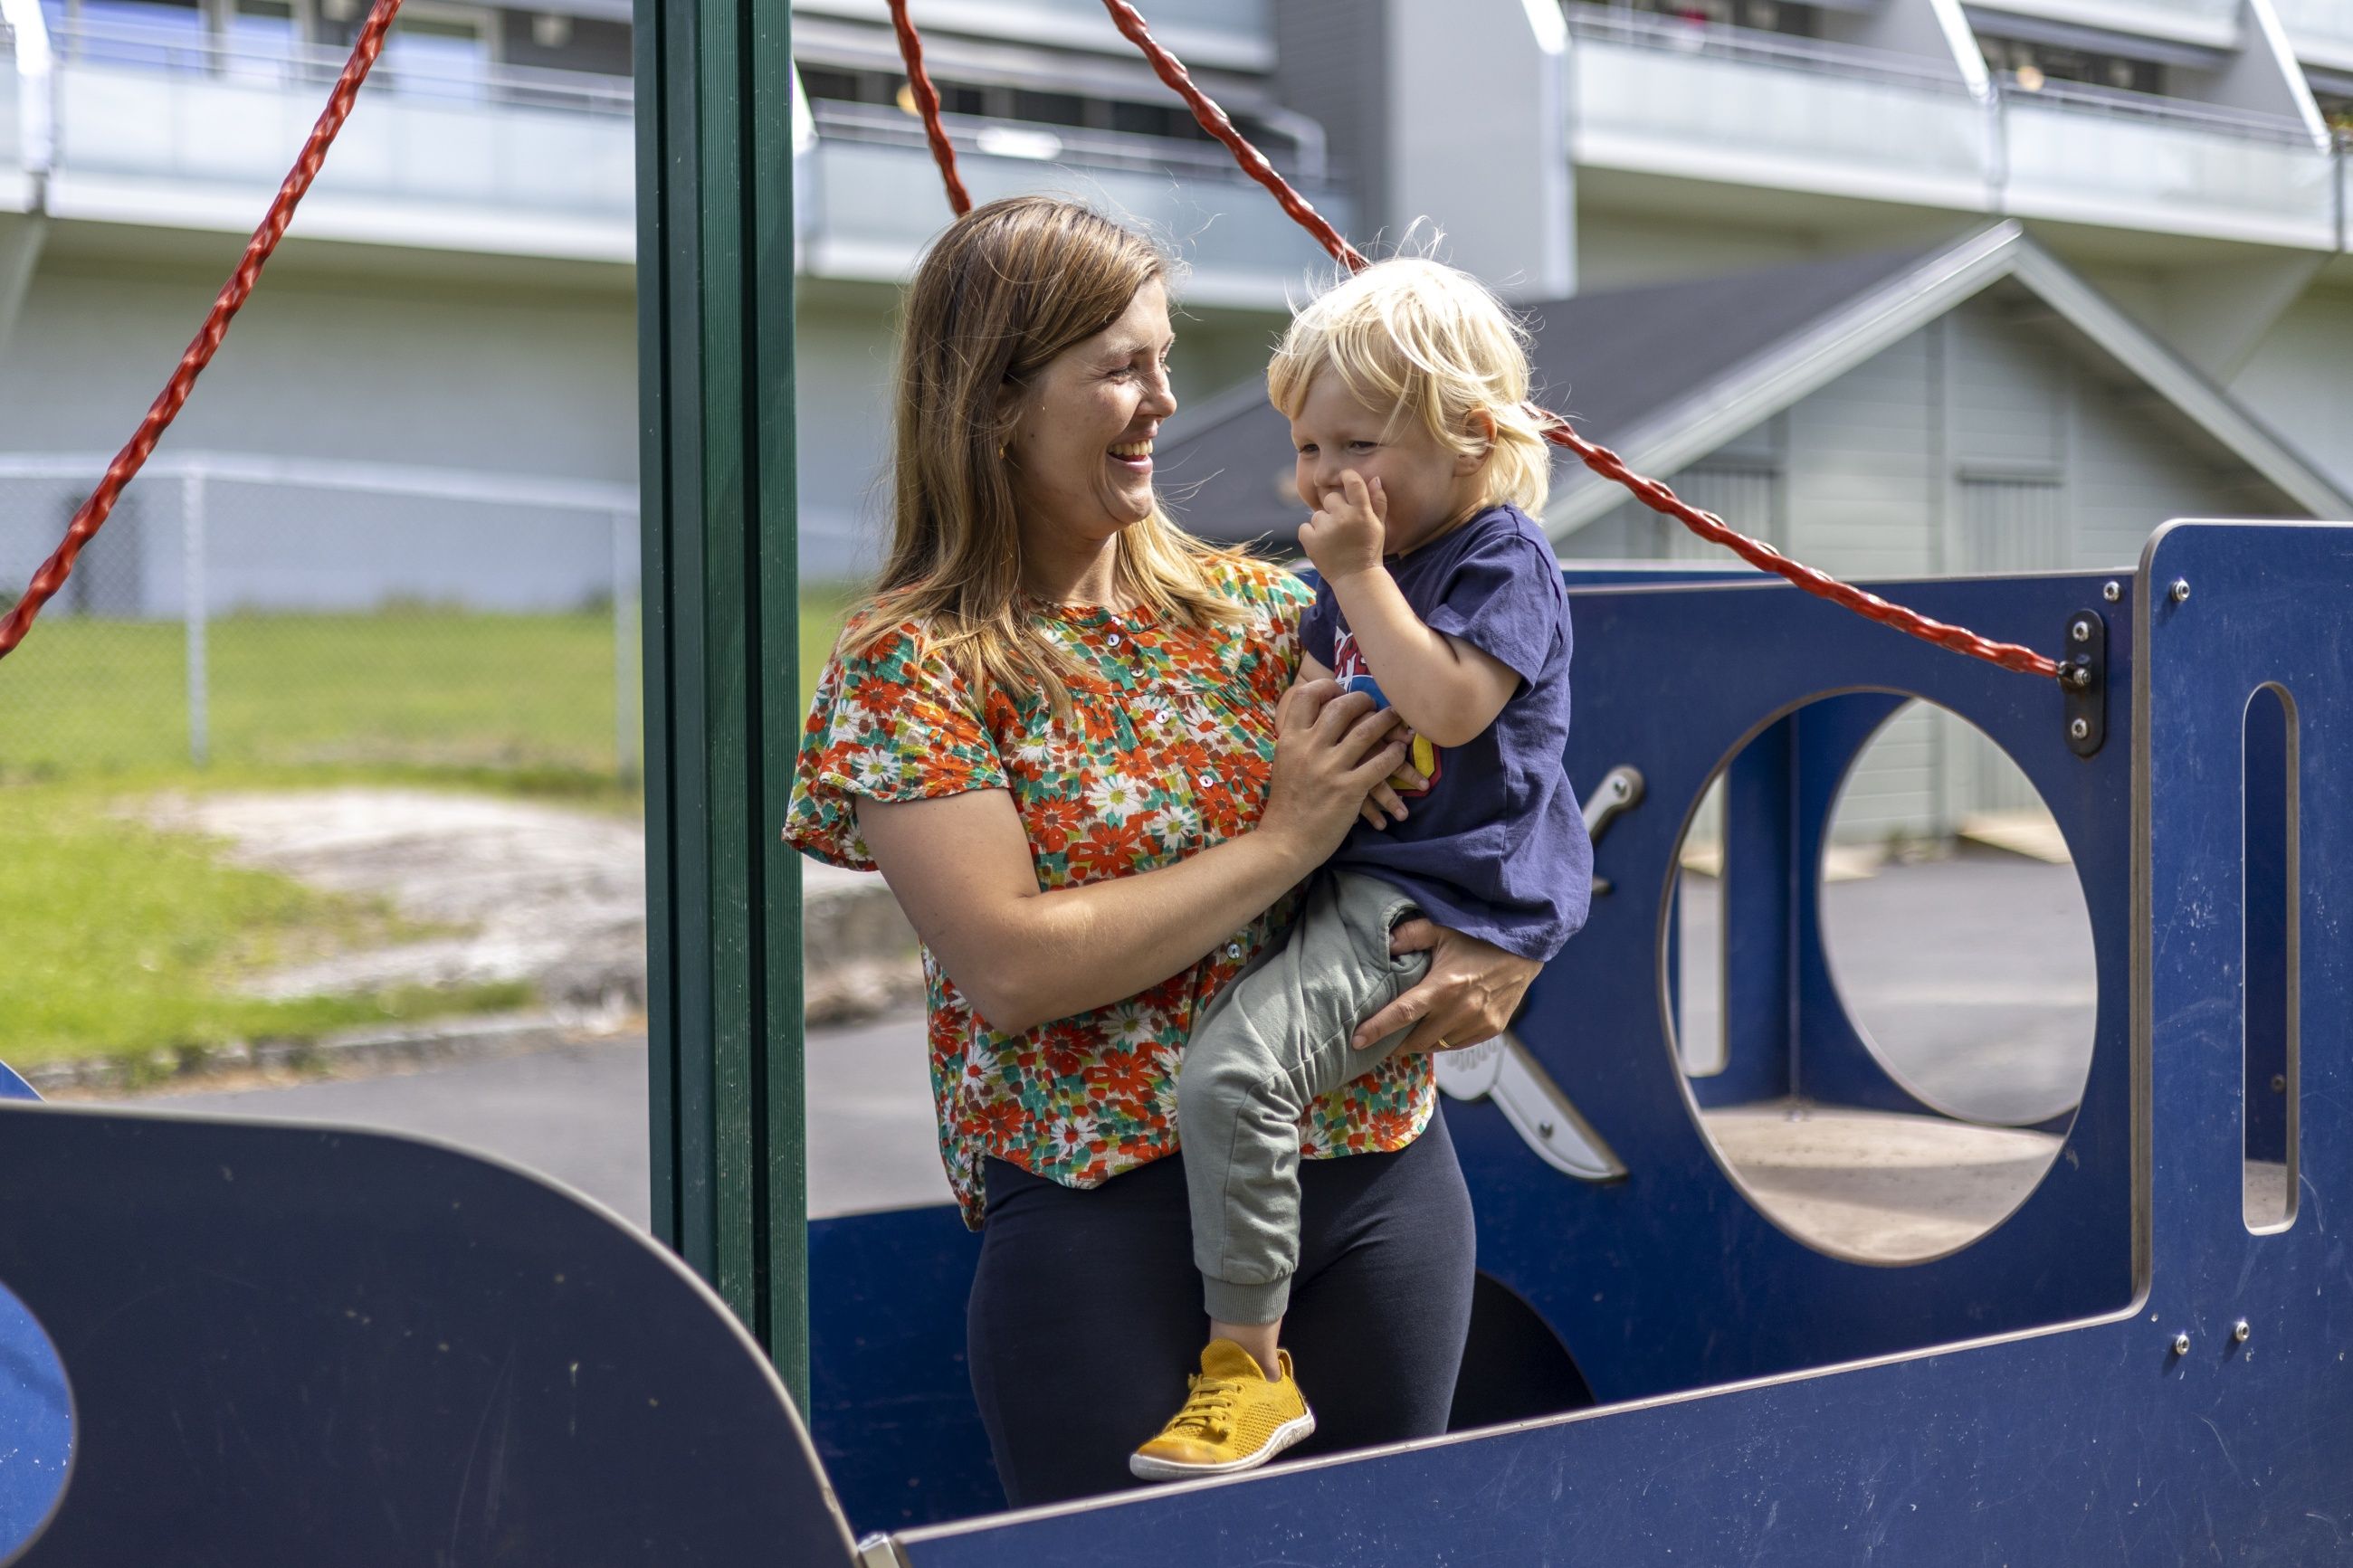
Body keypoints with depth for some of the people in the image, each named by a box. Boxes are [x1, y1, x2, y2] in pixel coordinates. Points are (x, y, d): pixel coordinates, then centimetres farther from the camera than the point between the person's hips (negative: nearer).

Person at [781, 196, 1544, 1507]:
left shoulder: (1258, 606, 8)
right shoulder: (912, 667, -6)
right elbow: (1012, 966, -16)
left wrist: (1505, 953, -9)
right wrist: (1286, 843, -14)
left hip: (1382, 1186, 5)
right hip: (1111, 1220, -4)